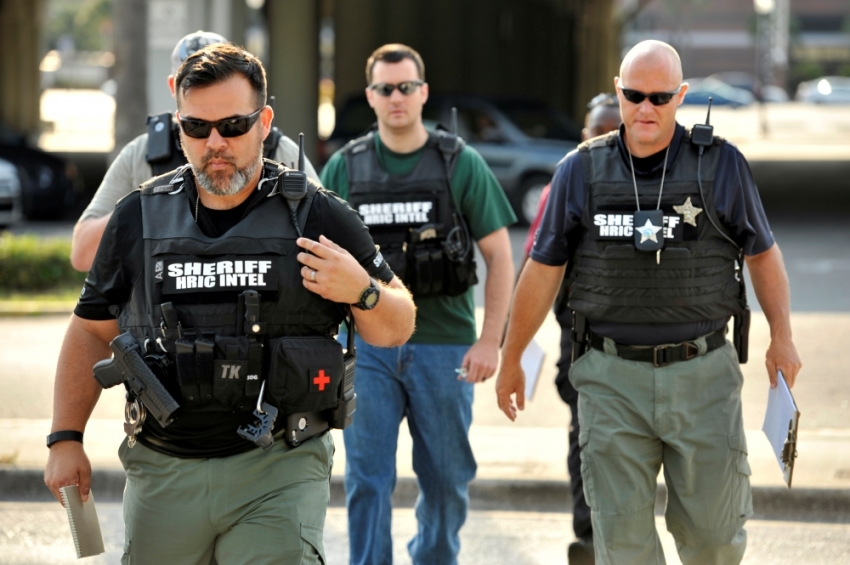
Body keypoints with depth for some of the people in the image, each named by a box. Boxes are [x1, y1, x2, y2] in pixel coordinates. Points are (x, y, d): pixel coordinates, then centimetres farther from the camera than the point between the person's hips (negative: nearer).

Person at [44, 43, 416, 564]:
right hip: (164, 476, 3)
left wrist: (362, 291, -15)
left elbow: (396, 329, 6)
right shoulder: (139, 219, 6)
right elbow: (91, 331, 16)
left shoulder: (319, 217, -1)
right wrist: (66, 438, 10)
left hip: (280, 471, -3)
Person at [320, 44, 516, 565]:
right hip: (366, 346, 1)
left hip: (444, 346, -1)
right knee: (367, 478, -3)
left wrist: (491, 340, -7)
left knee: (447, 477, 10)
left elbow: (499, 255, 0)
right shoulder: (344, 168, 5)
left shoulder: (461, 164, -1)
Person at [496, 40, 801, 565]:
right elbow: (543, 270, 8)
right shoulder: (582, 170, 2)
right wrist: (511, 360, 14)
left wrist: (782, 337, 2)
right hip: (613, 378, 1)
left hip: (702, 371, -1)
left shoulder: (721, 164, -1)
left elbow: (762, 251, 10)